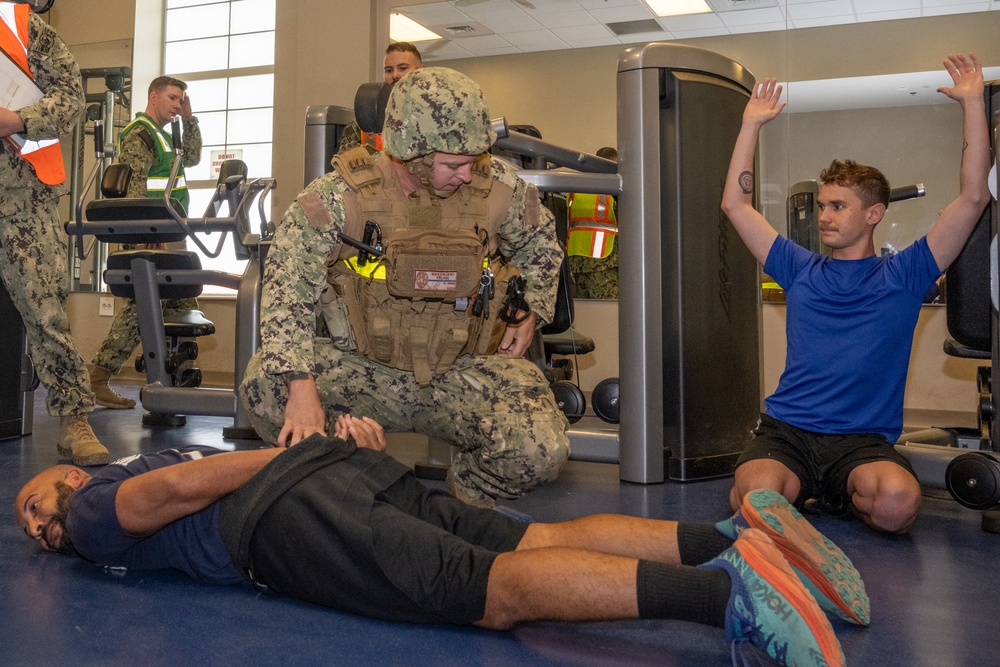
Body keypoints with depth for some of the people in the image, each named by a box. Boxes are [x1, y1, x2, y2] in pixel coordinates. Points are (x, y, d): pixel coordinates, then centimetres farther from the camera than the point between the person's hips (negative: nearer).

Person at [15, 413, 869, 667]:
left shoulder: (94, 512, 15)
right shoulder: (129, 465, 39)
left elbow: (172, 487, -3)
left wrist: (291, 450, 1)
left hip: (289, 515, -7)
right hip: (353, 471, 7)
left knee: (502, 591, -20)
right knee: (539, 542, -5)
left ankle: (729, 589, -35)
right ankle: (741, 535, -17)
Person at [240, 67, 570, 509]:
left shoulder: (498, 188, -4)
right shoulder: (340, 196, -11)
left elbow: (541, 243, 18)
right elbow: (287, 286, -15)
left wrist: (531, 312, 9)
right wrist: (301, 385, -25)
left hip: (464, 373, 1)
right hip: (364, 369, 0)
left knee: (542, 452, -25)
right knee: (264, 384, -26)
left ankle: (469, 491, 13)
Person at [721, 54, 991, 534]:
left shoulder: (902, 276, 10)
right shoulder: (800, 271, 15)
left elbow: (973, 198, 3)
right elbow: (735, 204, 16)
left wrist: (972, 103, 2)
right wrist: (751, 124, 15)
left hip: (863, 439, 0)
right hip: (785, 430, 1)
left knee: (899, 502, -33)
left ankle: (842, 496, 2)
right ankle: (800, 488, 4)